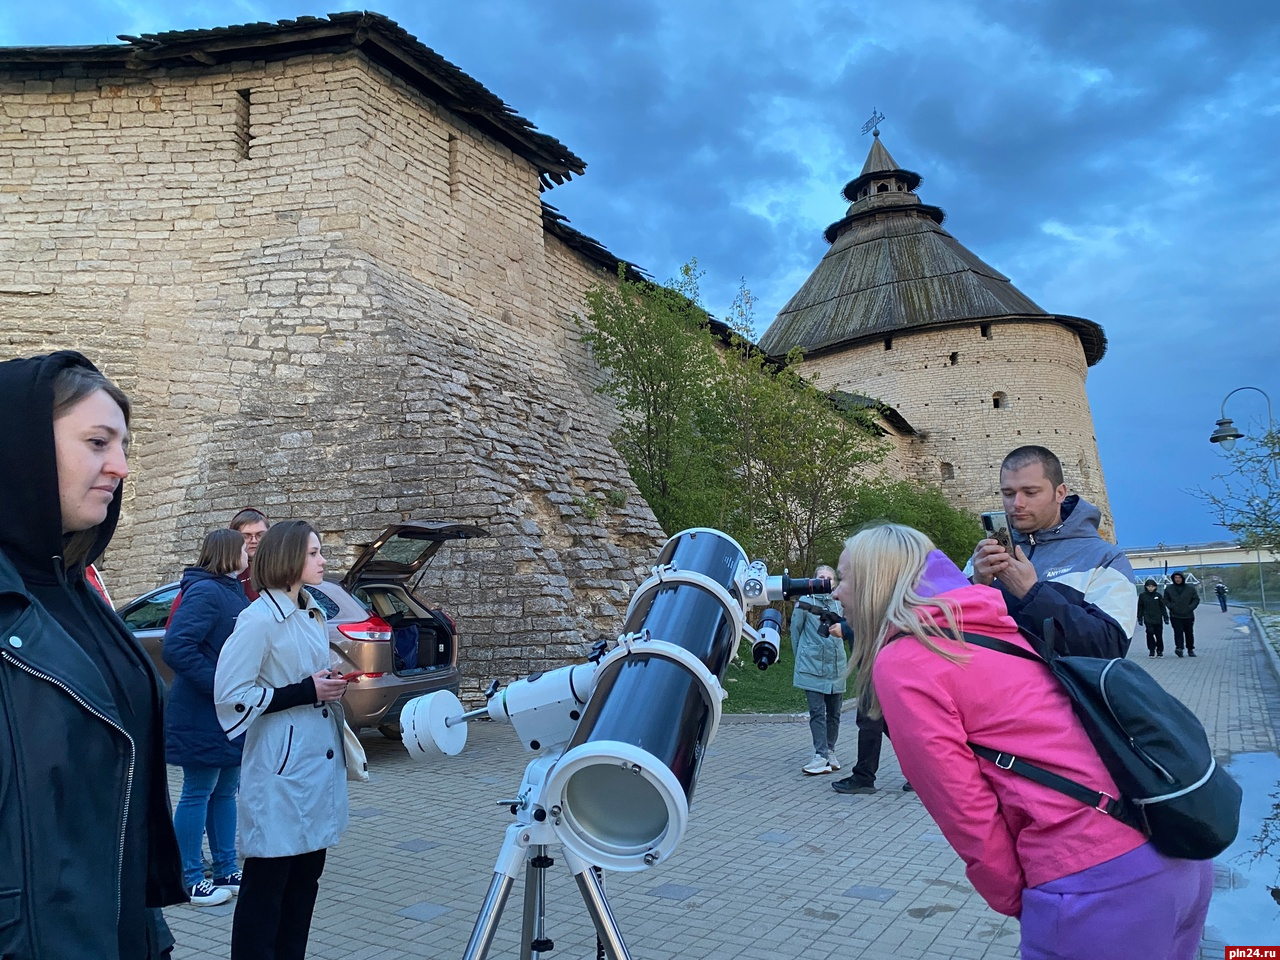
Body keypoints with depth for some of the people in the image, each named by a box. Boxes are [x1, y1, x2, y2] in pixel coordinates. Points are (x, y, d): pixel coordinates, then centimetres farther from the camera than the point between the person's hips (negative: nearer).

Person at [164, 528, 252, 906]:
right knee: (197, 794, 3)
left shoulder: (232, 591, 13)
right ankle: (191, 880, 16)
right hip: (203, 717, -9)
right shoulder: (206, 591, -17)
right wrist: (219, 686, -24)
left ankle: (227, 871, 27)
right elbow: (175, 647, -27)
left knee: (225, 791, 16)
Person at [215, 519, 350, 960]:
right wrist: (307, 692, -18)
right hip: (280, 771, -8)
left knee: (306, 875, 15)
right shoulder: (259, 618, -15)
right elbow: (231, 695, -19)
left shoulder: (313, 615, 11)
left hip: (319, 763, 8)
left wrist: (330, 687, 6)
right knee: (267, 879, 4)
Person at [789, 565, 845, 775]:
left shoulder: (839, 604, 4)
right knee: (817, 712, -6)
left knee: (834, 713, 11)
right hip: (812, 667, -3)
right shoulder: (805, 602, -3)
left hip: (836, 667, 3)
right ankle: (821, 756, -4)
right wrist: (802, 657, 12)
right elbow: (796, 631, 6)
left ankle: (830, 752, 25)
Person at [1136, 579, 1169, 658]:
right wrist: (1139, 618, 6)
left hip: (1158, 619, 1)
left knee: (1159, 635, 5)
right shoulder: (1142, 595, 1)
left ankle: (1160, 651, 20)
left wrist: (1166, 617, 6)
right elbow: (1140, 608, 7)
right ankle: (1151, 650, -2)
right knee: (1150, 633, -12)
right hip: (1148, 619, -1)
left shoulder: (1158, 595, 3)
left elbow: (1162, 607, 8)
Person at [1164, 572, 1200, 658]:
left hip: (1188, 615, 1)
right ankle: (1179, 648, -20)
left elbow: (1196, 599, 7)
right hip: (1175, 616, -1)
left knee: (1189, 633, 11)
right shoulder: (1169, 589, 2)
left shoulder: (1190, 588, 2)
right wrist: (1171, 606, -7)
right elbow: (1165, 600, 10)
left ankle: (1190, 649, 24)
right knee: (1178, 632, -13)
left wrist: (1191, 607, -7)